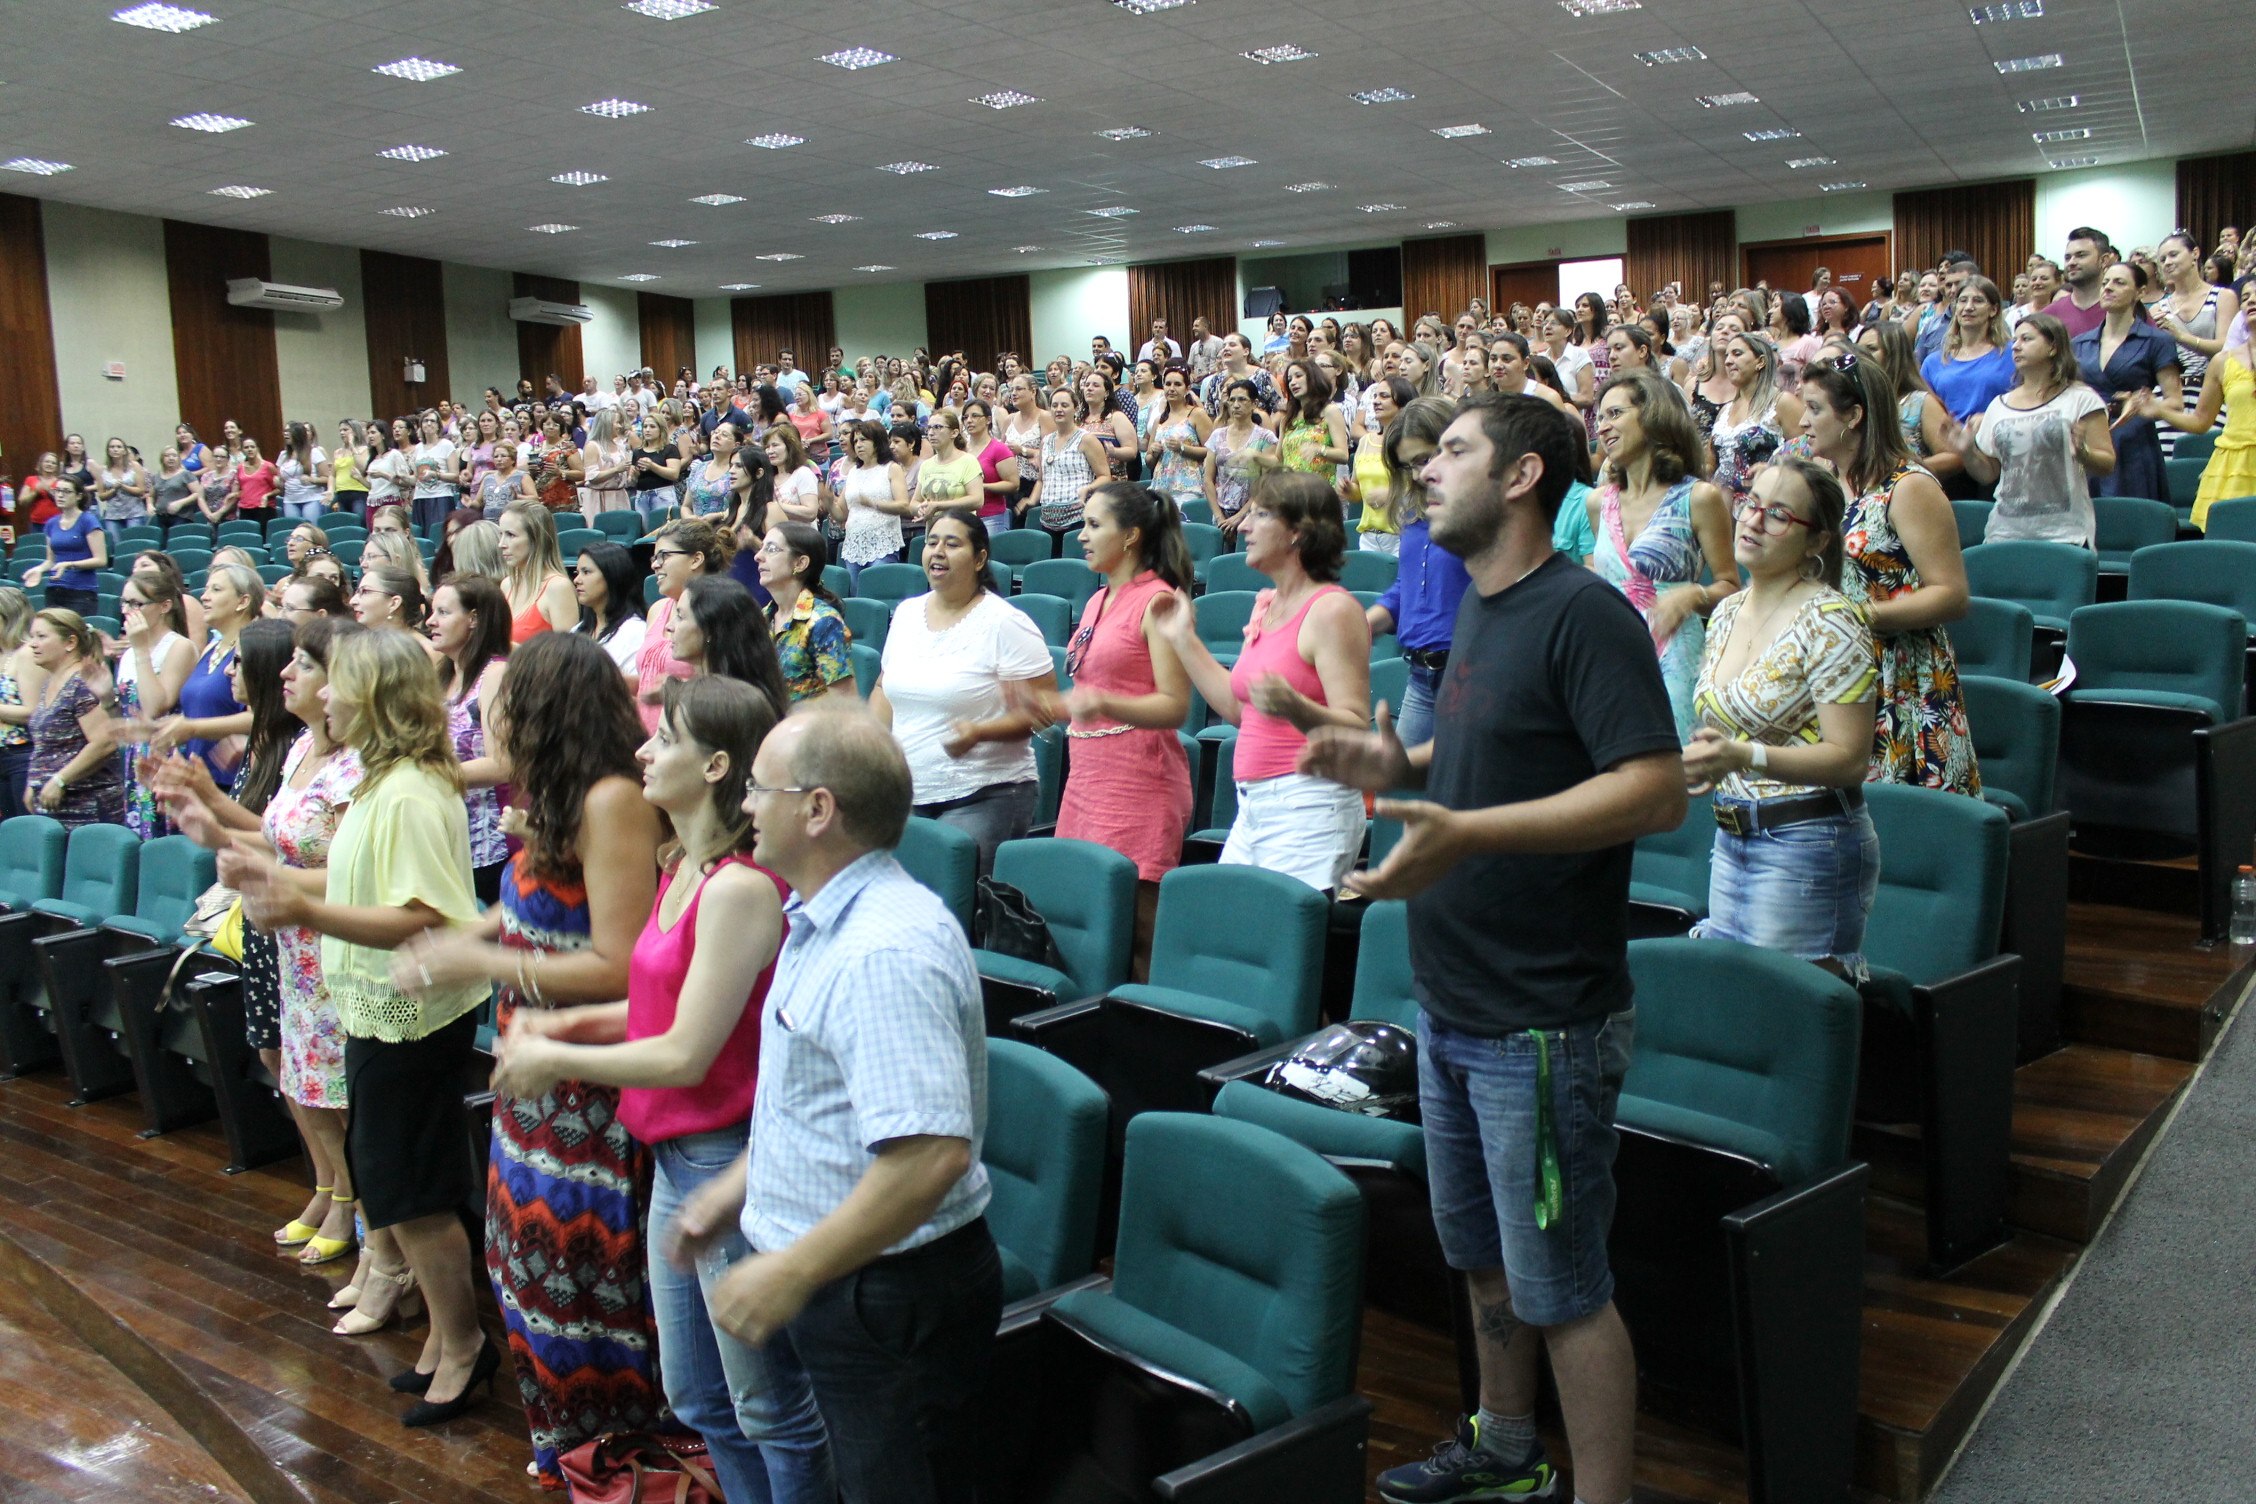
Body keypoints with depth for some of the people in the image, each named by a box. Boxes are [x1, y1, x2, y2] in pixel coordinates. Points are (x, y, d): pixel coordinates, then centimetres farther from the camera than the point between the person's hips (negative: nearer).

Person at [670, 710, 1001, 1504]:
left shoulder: (885, 953, -29)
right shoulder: (826, 923, 7)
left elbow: (931, 1153, -36)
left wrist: (791, 1274, -28)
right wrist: (738, 1187, 19)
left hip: (889, 1292, -10)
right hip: (844, 1284, 10)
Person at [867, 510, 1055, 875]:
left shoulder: (1005, 623, -7)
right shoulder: (906, 612, 13)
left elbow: (1040, 711, -9)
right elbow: (885, 689, 22)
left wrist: (978, 732, -23)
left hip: (984, 798, -5)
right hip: (905, 793, 5)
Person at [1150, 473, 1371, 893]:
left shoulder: (1333, 610, -12)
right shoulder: (1266, 604, 14)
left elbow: (1357, 729, -18)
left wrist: (1295, 708, -36)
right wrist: (1183, 639, 21)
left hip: (1310, 807, -8)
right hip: (1252, 806, 9)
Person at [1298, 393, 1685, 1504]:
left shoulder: (1583, 613, -18)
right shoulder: (1478, 605, 11)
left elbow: (1655, 789, -26)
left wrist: (1464, 831, -32)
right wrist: (1398, 765, 6)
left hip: (1541, 1024, -9)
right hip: (1452, 1005, 10)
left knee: (1561, 1288, 3)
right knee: (1481, 1255, 23)